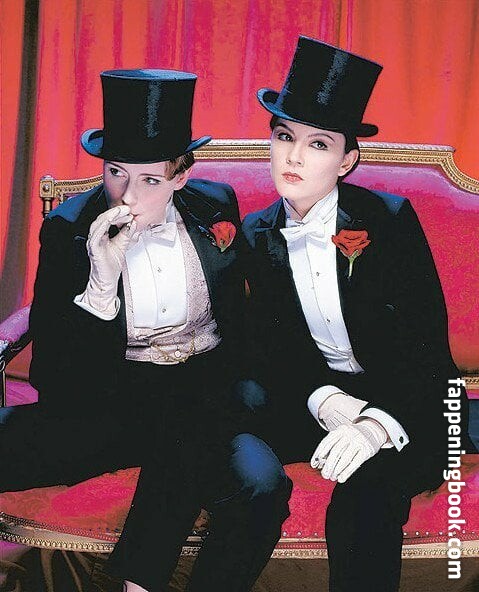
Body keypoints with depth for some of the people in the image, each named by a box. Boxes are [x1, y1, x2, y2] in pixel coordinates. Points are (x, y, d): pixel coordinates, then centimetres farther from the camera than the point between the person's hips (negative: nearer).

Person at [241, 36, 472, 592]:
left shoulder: (389, 218, -10)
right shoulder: (258, 234, 2)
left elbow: (428, 342, -15)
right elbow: (273, 345, 3)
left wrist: (377, 425, -33)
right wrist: (322, 399, -18)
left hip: (406, 403, -3)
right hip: (318, 397, 4)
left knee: (363, 502, -33)